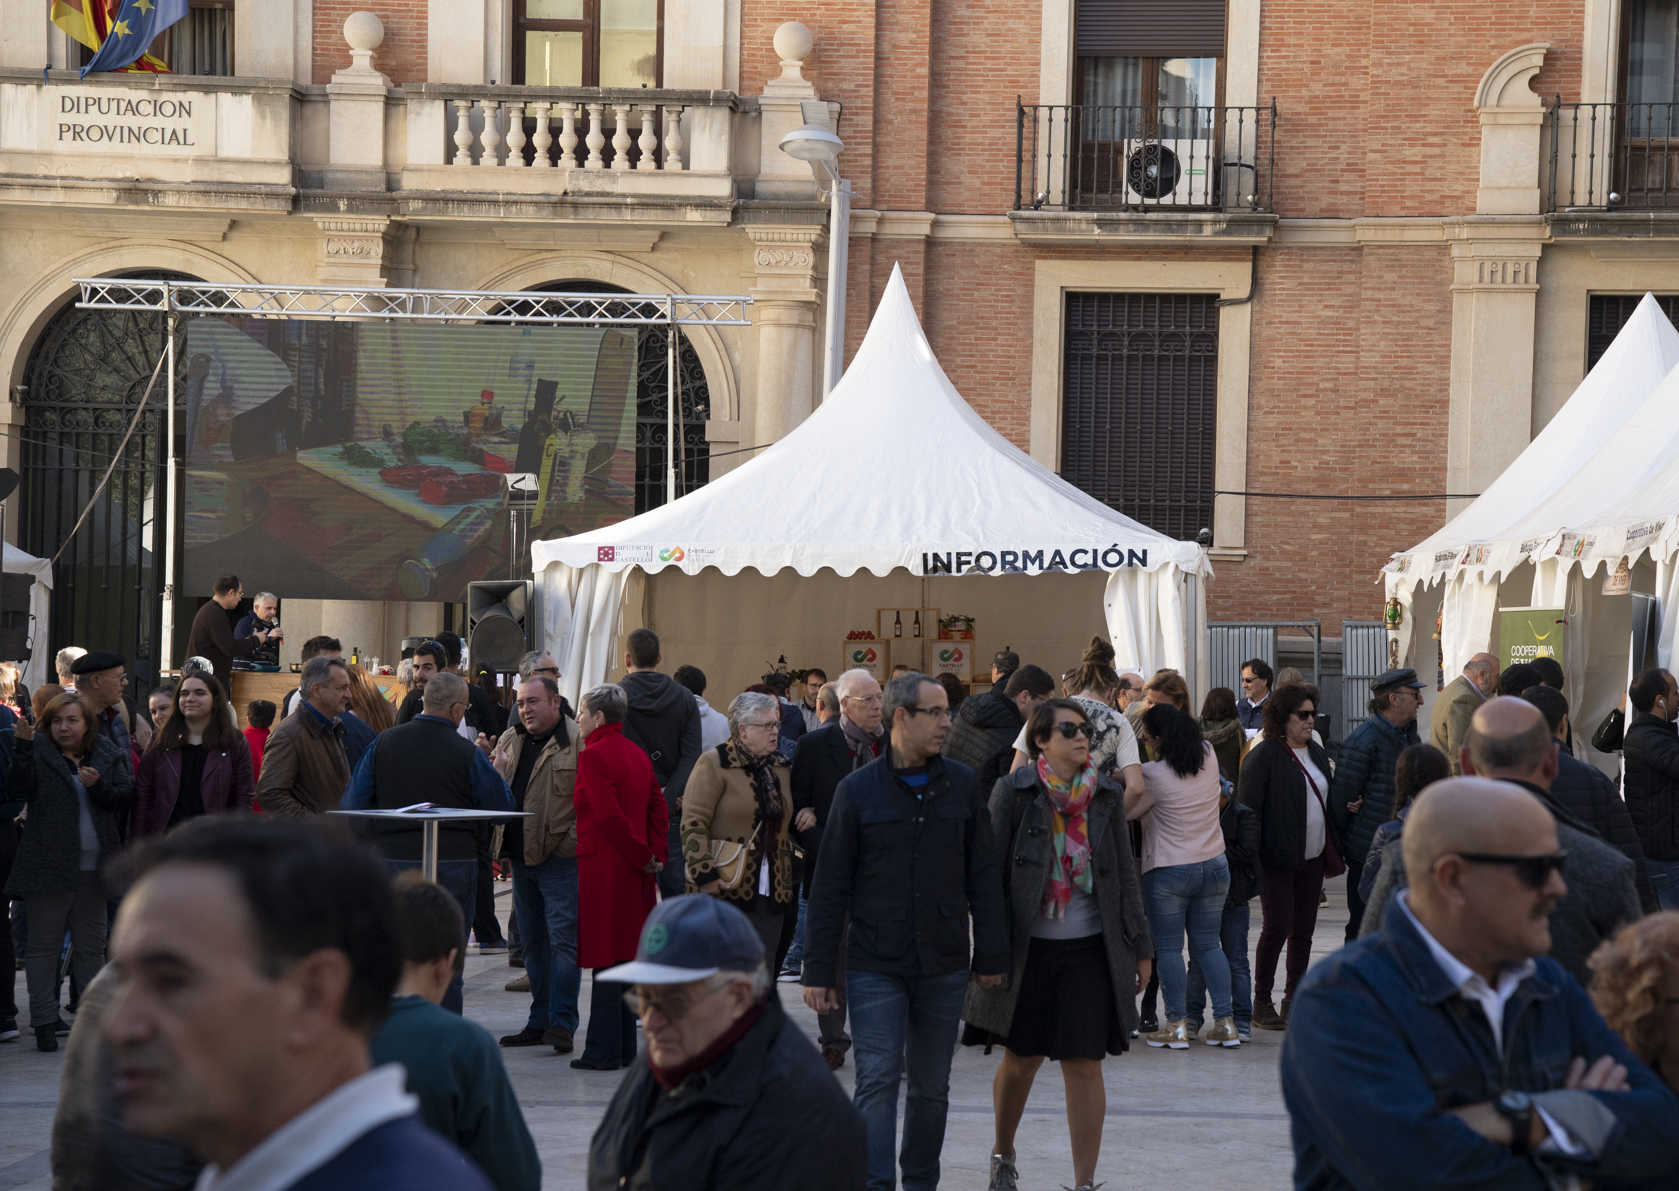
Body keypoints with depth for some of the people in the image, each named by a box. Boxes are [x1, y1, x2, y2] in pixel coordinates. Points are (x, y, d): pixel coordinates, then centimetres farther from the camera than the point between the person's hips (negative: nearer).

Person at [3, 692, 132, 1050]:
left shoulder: (109, 755, 9)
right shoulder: (38, 752, -1)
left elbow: (126, 796, 3)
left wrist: (98, 786, -14)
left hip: (93, 868, 3)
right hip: (47, 867, -3)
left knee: (91, 945, 11)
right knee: (44, 945, 0)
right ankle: (44, 1021, 4)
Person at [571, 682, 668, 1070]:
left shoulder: (593, 756, -13)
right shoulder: (638, 755, 13)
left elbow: (609, 816, -19)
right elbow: (657, 806, 10)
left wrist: (642, 856, -12)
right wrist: (656, 853, 4)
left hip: (603, 866, -8)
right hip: (635, 874, 8)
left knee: (605, 957, -5)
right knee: (627, 954, 12)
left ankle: (603, 1050, -3)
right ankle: (625, 1048, 16)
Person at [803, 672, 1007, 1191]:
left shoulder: (961, 786, 5)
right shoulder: (858, 790, -2)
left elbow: (984, 877, 9)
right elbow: (829, 888, 0)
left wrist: (991, 955, 5)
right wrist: (818, 970, -3)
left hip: (943, 967, 3)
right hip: (875, 967, -3)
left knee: (931, 1089, 11)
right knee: (877, 1081, -10)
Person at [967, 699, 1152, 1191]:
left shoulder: (1107, 794, 4)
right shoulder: (1013, 792, -5)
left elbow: (1125, 875, 10)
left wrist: (1139, 947, 9)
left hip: (1090, 948, 2)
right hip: (1028, 947, -2)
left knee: (1085, 1066, 0)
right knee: (1020, 1059, 8)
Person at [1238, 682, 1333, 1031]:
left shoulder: (1316, 753, 15)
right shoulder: (1264, 756, -9)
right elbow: (1248, 807, -12)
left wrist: (1331, 852, 16)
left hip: (1311, 858, 7)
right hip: (1277, 860, -7)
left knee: (1303, 931, 8)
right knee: (1277, 927, -9)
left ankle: (1294, 999, 16)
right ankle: (1262, 1002, 0)